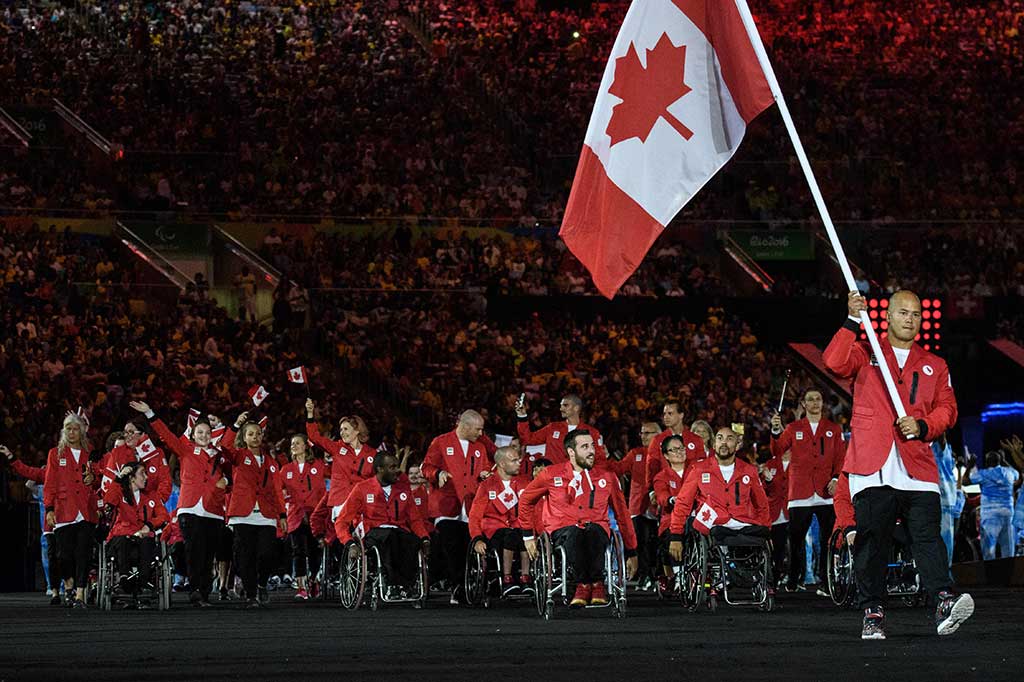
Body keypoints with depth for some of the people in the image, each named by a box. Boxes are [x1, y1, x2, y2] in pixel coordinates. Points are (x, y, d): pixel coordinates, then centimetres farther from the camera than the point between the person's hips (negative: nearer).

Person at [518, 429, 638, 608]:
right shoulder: (552, 475, 9)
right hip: (562, 531, -1)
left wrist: (631, 552, 19)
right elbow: (525, 500, 20)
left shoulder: (606, 477, 14)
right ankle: (583, 584, -33)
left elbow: (622, 514, 20)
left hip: (597, 528, 1)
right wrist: (528, 535, 15)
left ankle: (597, 583, -32)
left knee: (594, 532, -38)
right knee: (573, 533, -39)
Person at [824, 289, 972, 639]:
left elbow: (947, 408, 13)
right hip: (872, 468, -1)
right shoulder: (865, 354, 16)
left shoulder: (935, 366, 22)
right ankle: (873, 614, 3)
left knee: (927, 536, -13)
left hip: (917, 467, 1)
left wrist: (923, 426, -7)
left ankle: (944, 602, -26)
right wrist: (853, 321, -12)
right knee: (871, 541, -2)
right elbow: (835, 362, -5)